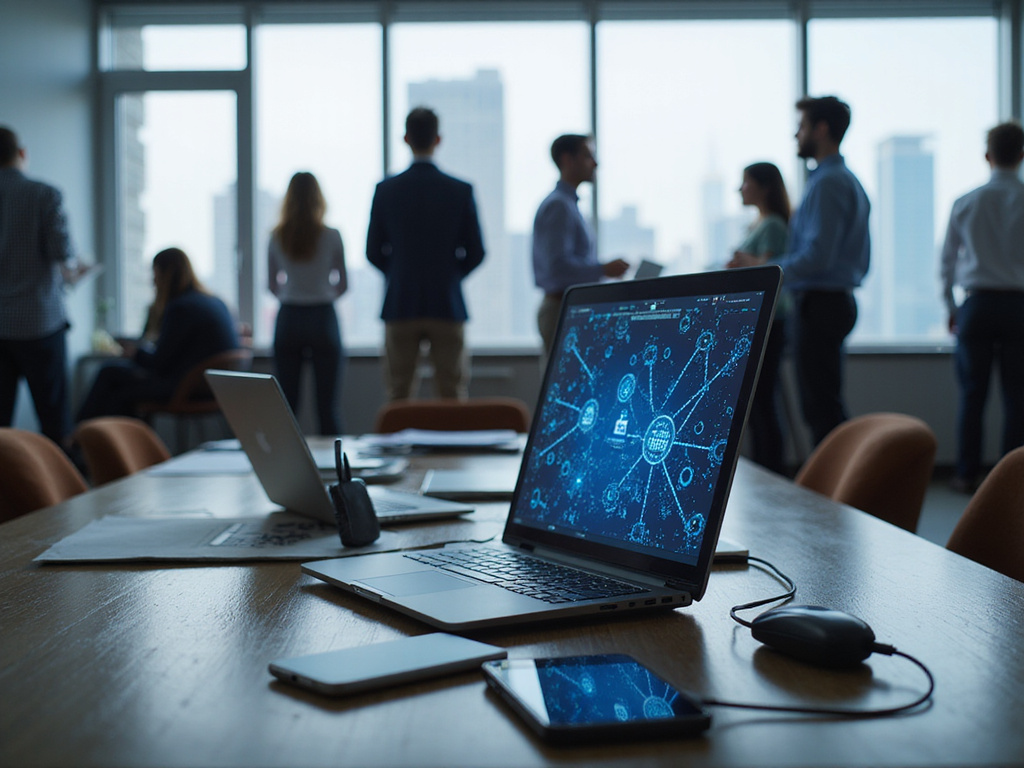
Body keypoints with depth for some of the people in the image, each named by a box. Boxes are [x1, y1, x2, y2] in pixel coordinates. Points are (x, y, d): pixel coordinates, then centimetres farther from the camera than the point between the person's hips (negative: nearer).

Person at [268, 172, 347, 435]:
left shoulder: (277, 238, -1)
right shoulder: (331, 237, -7)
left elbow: (272, 286, 8)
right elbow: (342, 285, 2)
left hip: (289, 318, 2)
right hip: (323, 318, -2)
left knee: (287, 403, 7)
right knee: (327, 405, 1)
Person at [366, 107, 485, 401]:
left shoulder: (386, 189, -2)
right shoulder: (461, 190, -3)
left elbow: (374, 252, 4)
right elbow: (475, 253, 2)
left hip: (400, 306, 1)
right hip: (447, 304, 0)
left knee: (398, 397, 7)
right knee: (452, 396, 5)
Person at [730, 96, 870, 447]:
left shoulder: (827, 184, -14)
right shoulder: (849, 180, 18)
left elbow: (817, 256, -23)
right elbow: (861, 261, 22)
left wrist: (761, 267, -16)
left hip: (818, 304, -11)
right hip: (839, 298, 11)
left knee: (821, 408, -8)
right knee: (828, 406, 15)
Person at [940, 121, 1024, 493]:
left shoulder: (966, 203, 2)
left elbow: (947, 259, 8)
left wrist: (951, 307, 19)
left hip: (977, 303, 1)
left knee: (972, 393, 6)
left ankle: (967, 474, 9)